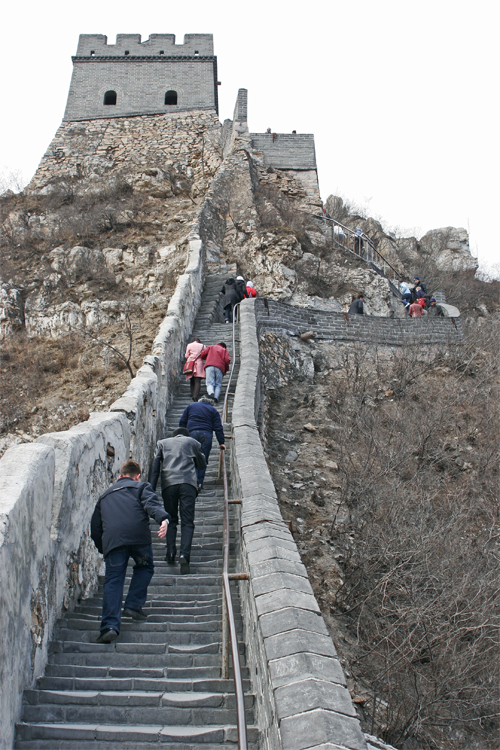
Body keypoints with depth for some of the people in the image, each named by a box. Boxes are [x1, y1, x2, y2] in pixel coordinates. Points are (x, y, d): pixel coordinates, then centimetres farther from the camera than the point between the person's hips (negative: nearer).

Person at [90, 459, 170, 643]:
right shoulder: (141, 487, 23)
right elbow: (151, 503, -1)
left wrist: (102, 548, 41)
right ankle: (133, 605, 11)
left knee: (113, 581, 0)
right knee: (145, 567, 23)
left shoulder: (105, 495, 34)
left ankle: (110, 625, -14)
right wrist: (163, 519, -18)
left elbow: (95, 526, 33)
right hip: (137, 535, -2)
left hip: (112, 539, 2)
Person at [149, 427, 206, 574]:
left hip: (168, 484, 1)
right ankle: (184, 554, -20)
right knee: (187, 522, -4)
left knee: (171, 520, 13)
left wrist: (151, 489, 8)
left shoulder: (162, 443, 23)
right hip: (188, 483, -1)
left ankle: (170, 553, 2)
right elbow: (202, 464, 26)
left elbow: (155, 466, 12)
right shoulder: (193, 442, 22)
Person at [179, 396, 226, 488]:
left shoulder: (190, 406, 24)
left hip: (191, 433, 0)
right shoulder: (213, 410, 19)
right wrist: (222, 442, 8)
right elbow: (218, 428, 9)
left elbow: (182, 422, 17)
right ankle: (200, 483, 0)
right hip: (206, 435, 0)